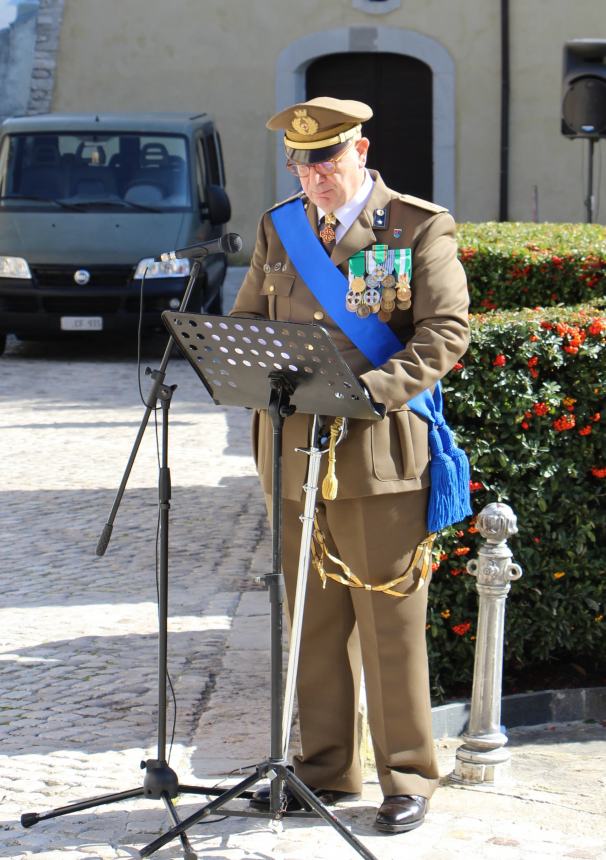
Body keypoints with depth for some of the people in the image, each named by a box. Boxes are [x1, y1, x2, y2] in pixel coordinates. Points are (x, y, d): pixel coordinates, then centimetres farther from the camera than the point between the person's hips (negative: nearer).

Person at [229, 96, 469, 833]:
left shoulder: (419, 228, -2)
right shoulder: (278, 228, 13)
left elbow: (445, 331, -9)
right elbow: (245, 321, 19)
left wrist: (372, 389, -22)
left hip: (380, 451, -5)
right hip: (294, 455, 5)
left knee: (390, 621, 0)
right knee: (311, 621, 11)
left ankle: (407, 778, 11)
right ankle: (325, 770, 22)